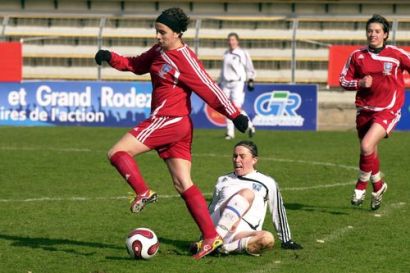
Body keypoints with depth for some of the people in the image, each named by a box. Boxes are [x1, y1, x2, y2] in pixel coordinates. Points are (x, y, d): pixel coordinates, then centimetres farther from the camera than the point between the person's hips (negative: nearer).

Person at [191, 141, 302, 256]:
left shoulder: (267, 183, 18)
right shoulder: (223, 180, 24)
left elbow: (278, 212, 20)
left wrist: (286, 240, 19)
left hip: (242, 236, 0)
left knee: (268, 239, -35)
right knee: (247, 193, -28)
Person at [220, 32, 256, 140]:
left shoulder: (243, 53, -1)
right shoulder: (226, 54, 14)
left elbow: (249, 68, 2)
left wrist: (251, 80, -9)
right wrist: (220, 82, 22)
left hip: (238, 83, -5)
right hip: (226, 84, 5)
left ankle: (250, 126, 6)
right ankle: (230, 132, 7)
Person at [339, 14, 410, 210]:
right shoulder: (357, 56, 1)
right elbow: (343, 80, 6)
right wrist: (360, 83, -12)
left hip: (387, 111, -4)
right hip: (364, 110, 4)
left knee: (367, 147, -22)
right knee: (370, 153, 12)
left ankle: (361, 185, -1)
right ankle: (378, 187, 37)